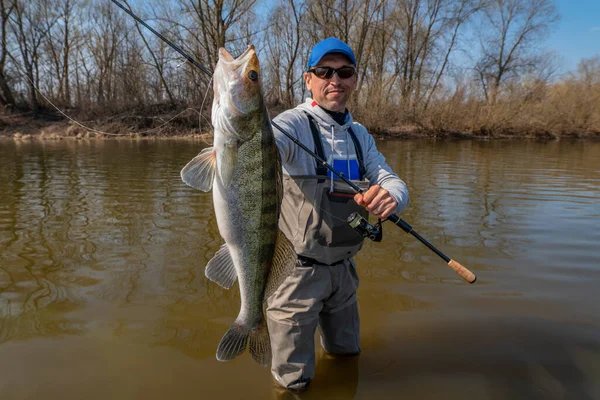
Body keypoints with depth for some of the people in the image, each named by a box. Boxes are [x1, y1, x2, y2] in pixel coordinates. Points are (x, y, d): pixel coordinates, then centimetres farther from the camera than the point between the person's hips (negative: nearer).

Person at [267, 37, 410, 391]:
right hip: (297, 269, -5)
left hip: (343, 267, 6)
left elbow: (393, 182, -3)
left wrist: (391, 196, -29)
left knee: (347, 353, 28)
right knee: (295, 382, 11)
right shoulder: (294, 124, -14)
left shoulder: (360, 134, 6)